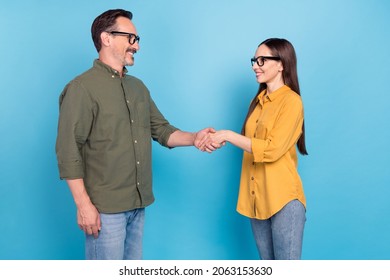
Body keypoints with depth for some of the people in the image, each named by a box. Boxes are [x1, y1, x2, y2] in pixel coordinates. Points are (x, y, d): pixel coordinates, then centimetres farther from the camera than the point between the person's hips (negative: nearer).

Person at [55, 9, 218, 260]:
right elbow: (68, 151, -14)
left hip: (139, 203, 7)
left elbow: (161, 130, 13)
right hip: (105, 207, -7)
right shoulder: (82, 88, -11)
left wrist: (193, 138, -6)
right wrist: (83, 205, -16)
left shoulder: (138, 87, 12)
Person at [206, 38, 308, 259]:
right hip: (256, 197, 8)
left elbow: (272, 149, -18)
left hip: (283, 198, -7)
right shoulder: (258, 101, 13)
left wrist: (228, 135, -17)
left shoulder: (291, 101, -10)